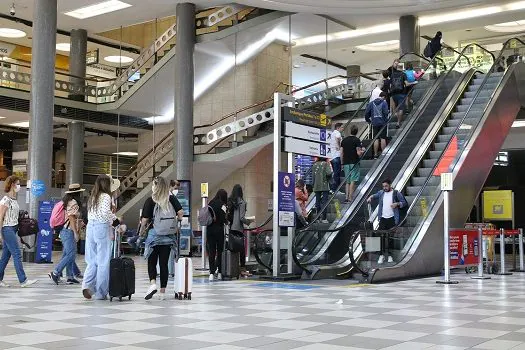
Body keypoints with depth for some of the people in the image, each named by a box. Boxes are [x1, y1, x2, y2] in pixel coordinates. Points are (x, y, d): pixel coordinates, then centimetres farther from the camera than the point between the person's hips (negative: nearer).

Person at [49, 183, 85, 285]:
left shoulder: (66, 202, 16)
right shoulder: (73, 203, -12)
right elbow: (71, 218, -18)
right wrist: (76, 232, -17)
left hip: (64, 230, 10)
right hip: (69, 231, -10)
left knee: (68, 254, 10)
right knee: (71, 255, -9)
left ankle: (70, 277, 11)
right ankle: (55, 273, -11)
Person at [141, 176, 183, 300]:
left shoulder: (150, 201, -6)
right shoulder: (172, 199, 1)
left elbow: (145, 220, -7)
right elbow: (181, 212, -5)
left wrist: (142, 231, 11)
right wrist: (175, 222, 14)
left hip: (154, 235, -3)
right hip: (169, 236, 3)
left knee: (152, 262, 7)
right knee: (164, 263, 8)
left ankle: (153, 283, -16)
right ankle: (163, 292, 12)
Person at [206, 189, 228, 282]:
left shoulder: (210, 203, 9)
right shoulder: (222, 204, -7)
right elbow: (224, 218, -13)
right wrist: (227, 223, 5)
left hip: (209, 230, 4)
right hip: (218, 229, -4)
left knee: (211, 252, 5)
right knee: (219, 251, 6)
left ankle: (212, 273, 1)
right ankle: (218, 272, 6)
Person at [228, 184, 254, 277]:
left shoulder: (229, 202, 6)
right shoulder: (241, 202, -9)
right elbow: (241, 218, -13)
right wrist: (248, 221, 3)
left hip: (231, 227, 6)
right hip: (238, 228, -6)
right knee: (241, 249, 0)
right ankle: (242, 269, 0)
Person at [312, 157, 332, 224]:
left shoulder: (315, 164, 8)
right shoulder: (326, 164, -6)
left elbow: (313, 175, 10)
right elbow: (328, 173, -20)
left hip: (316, 186, 4)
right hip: (324, 186, -4)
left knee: (317, 202, 10)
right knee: (324, 202, -3)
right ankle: (323, 218, -6)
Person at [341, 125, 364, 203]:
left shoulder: (344, 140, 8)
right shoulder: (357, 140, -8)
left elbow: (341, 153, 10)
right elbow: (358, 153, -14)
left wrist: (342, 162, 19)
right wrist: (362, 150, 7)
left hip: (346, 163, 5)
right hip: (354, 163, -5)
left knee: (348, 182, 12)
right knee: (353, 181, -4)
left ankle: (347, 198, 8)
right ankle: (350, 199, -8)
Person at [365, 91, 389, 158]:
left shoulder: (371, 103, 6)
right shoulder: (384, 103, -5)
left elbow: (366, 113, 6)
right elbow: (385, 112, -14)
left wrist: (368, 120, 18)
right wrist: (386, 120, 1)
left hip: (375, 123, 3)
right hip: (382, 123, -3)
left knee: (376, 139, 6)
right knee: (383, 138, 1)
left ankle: (375, 154, 6)